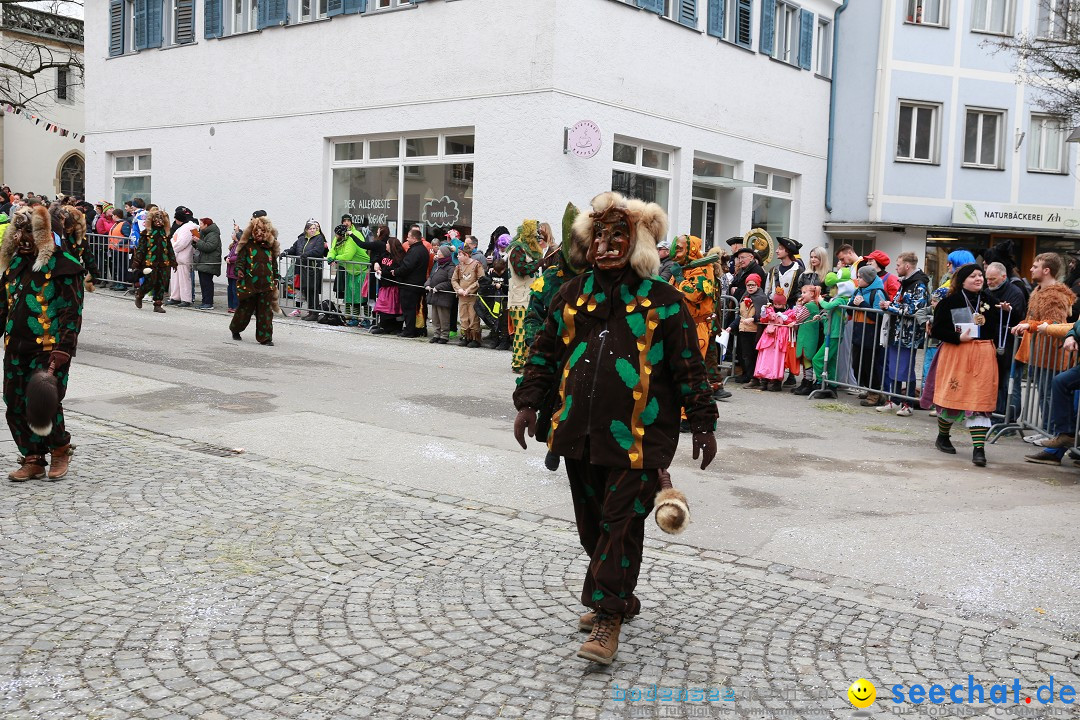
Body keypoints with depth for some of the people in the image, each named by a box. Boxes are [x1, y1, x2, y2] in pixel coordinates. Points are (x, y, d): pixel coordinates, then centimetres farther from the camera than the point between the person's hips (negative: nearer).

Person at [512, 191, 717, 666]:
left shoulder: (663, 302, -2)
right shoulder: (573, 295, 10)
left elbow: (689, 368, 1)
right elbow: (545, 354, 15)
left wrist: (703, 424, -1)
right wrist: (529, 403, 6)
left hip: (636, 439, -5)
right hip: (581, 432, 5)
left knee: (621, 524, -3)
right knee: (592, 524, 15)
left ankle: (608, 617, 7)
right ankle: (620, 597, 34)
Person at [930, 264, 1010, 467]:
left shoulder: (989, 300, 10)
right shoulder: (950, 301, -4)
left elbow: (996, 327, 17)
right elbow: (937, 330, -7)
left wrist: (1005, 311, 1)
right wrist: (958, 338, -17)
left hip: (984, 355, 3)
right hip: (956, 353, -3)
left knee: (980, 400, -3)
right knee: (953, 396, 5)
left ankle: (979, 448, -6)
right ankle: (942, 437, 29)